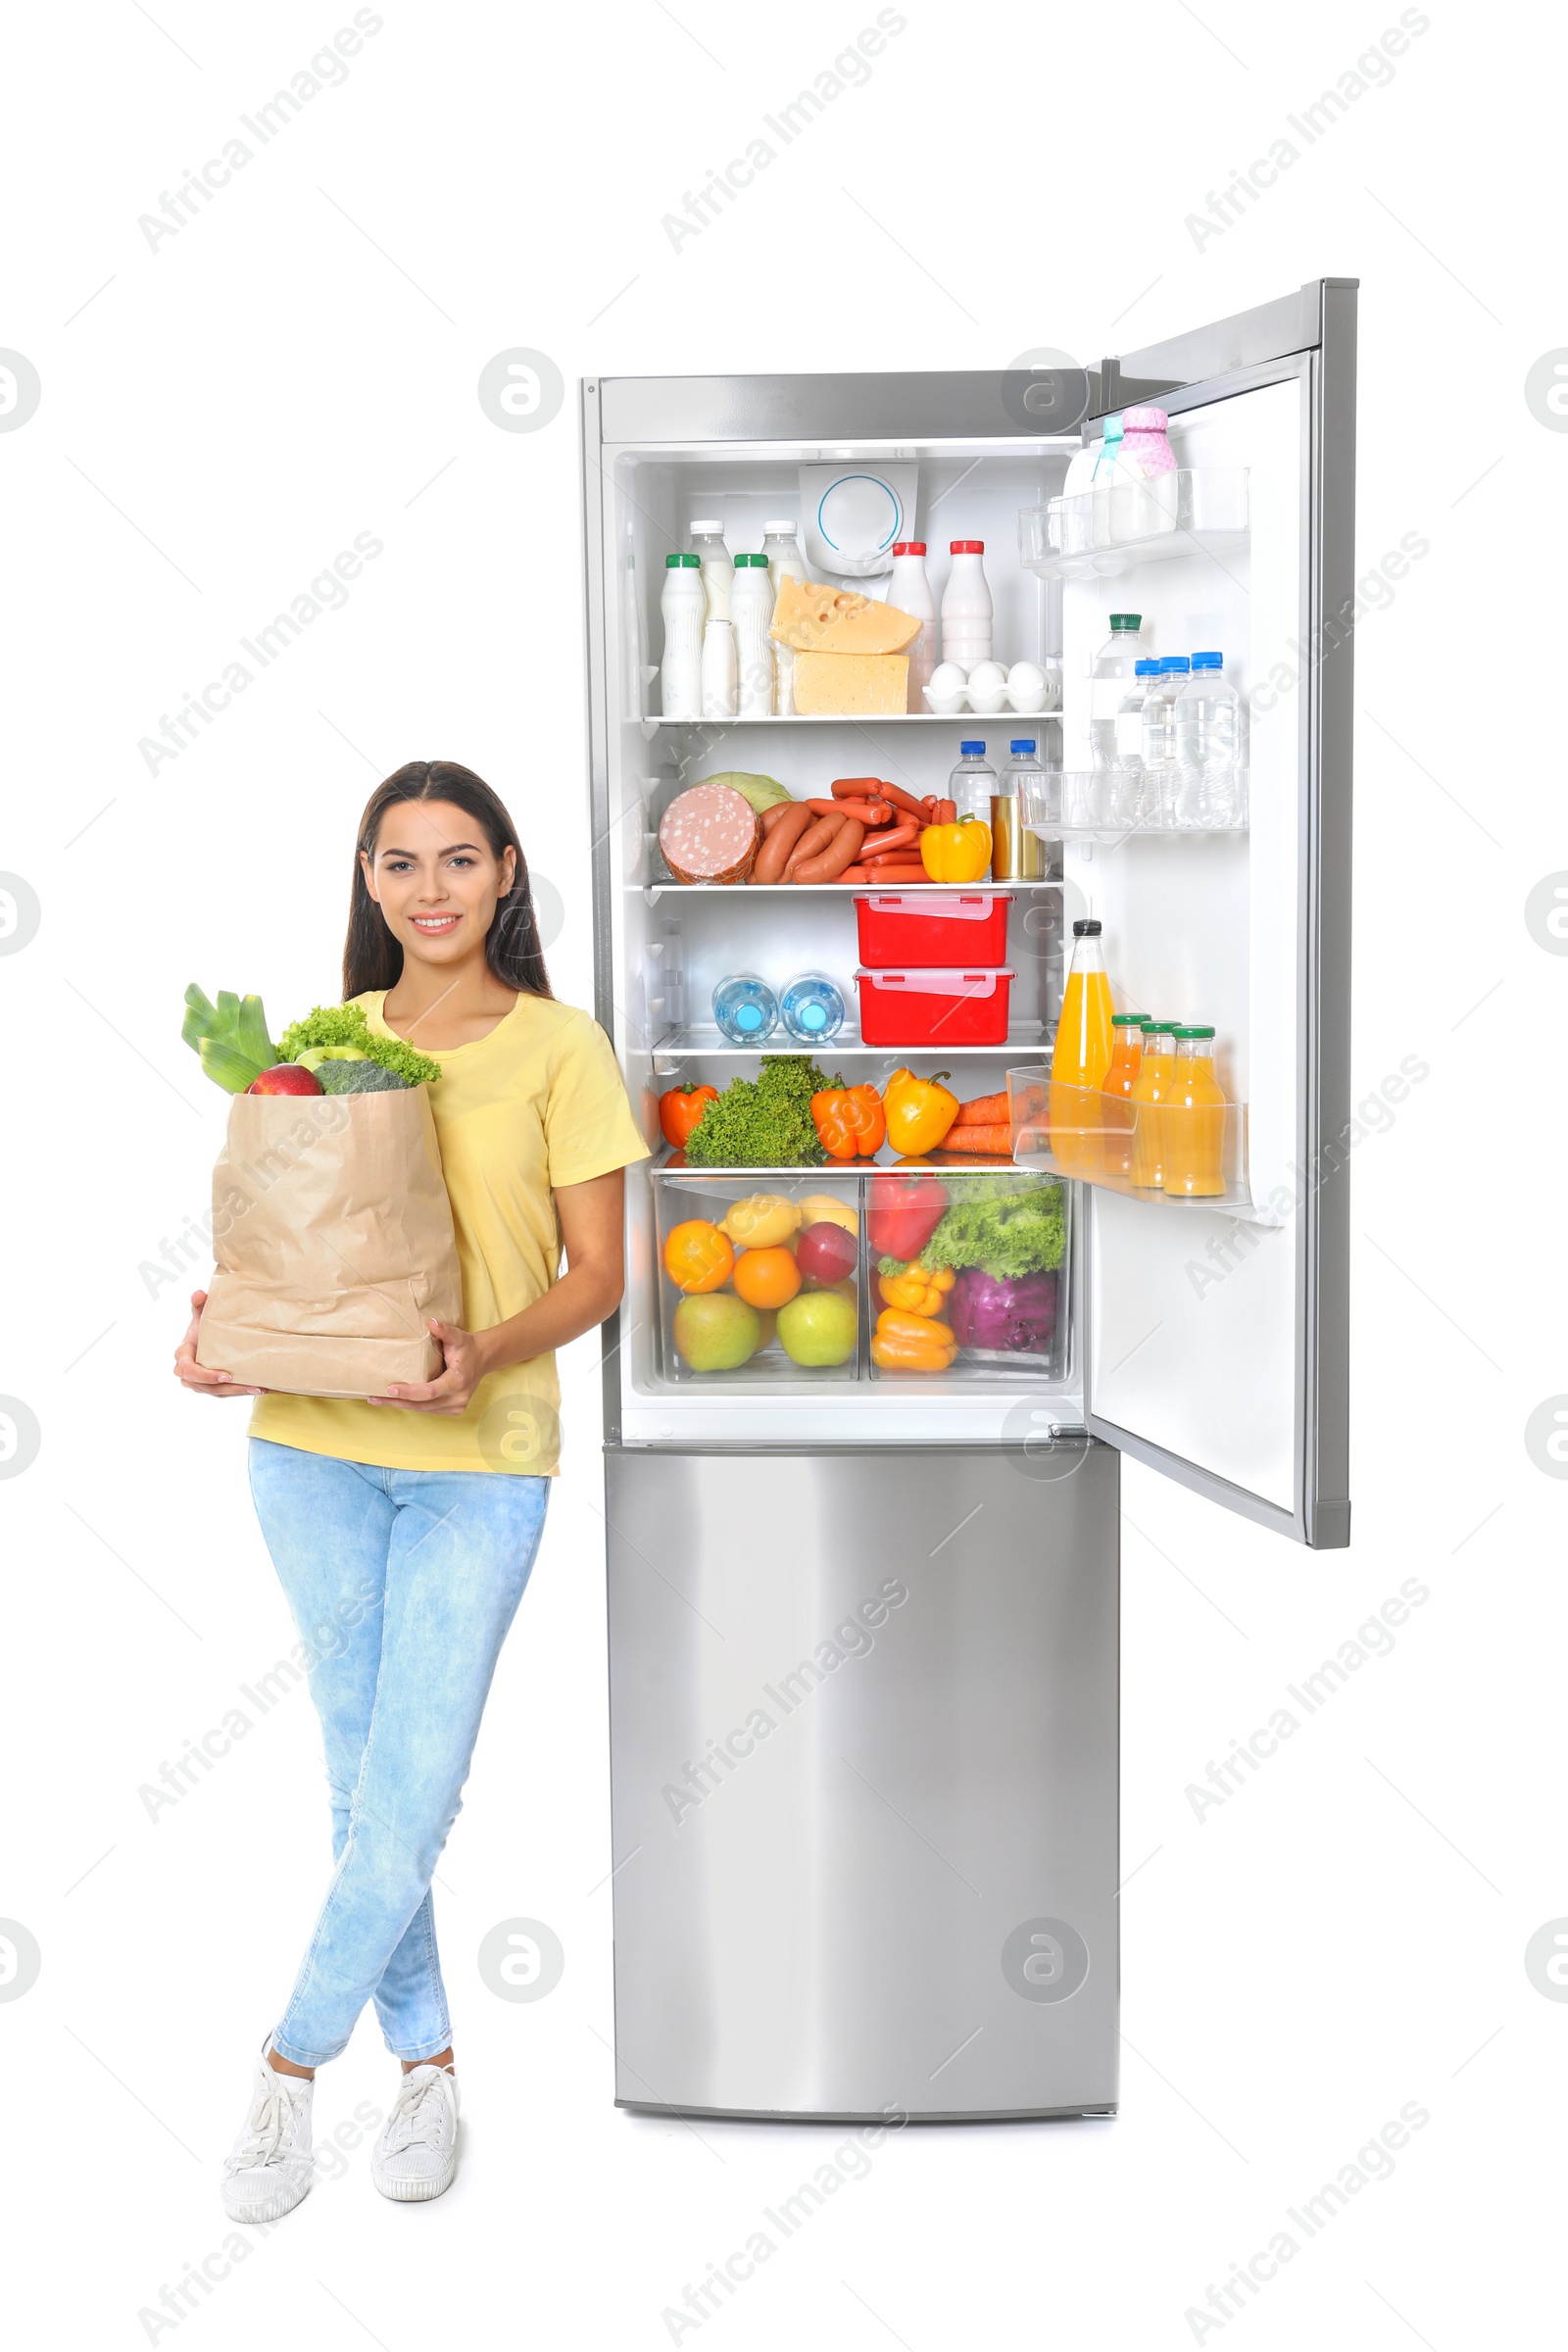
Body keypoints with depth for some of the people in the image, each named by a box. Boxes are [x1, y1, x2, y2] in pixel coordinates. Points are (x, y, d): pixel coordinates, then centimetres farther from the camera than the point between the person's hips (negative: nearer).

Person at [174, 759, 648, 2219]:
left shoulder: (556, 1047, -3)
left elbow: (597, 1272, -4)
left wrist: (485, 1354, -21)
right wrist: (228, 1319, -6)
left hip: (477, 1461, -3)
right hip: (314, 1447, 4)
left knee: (413, 1789, -5)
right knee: (361, 1776, 9)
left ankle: (292, 2059, 13)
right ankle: (426, 2063, 24)